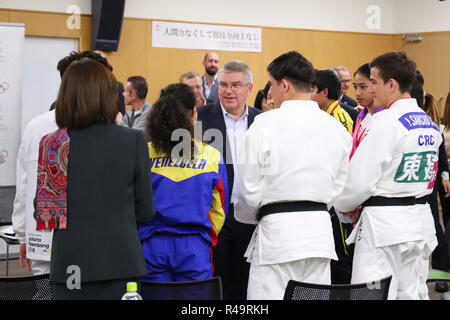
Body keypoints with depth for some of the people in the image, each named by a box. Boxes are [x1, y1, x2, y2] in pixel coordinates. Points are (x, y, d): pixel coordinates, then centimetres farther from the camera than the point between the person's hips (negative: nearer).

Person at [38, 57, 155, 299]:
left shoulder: (50, 144, -3)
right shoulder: (133, 140, -7)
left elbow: (40, 214, 3)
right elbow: (145, 212, -2)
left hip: (68, 265, 1)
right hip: (119, 261, -1)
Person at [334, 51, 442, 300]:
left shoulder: (387, 121, -17)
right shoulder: (428, 122, 10)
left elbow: (360, 179, -17)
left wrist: (344, 204, 4)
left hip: (382, 223, -9)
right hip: (413, 220, 9)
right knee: (408, 293, 15)